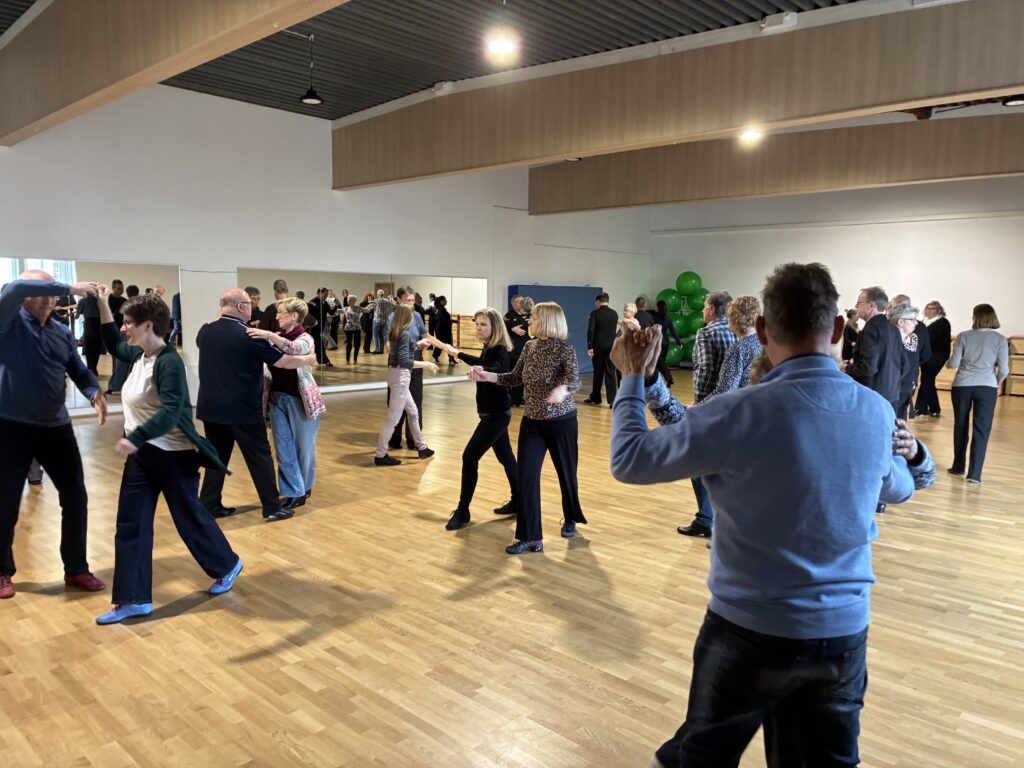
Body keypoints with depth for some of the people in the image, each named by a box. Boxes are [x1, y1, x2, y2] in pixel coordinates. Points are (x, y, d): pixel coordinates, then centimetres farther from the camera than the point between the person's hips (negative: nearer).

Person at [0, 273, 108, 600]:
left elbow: (78, 370, 7)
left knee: (76, 498, 6)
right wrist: (69, 289, -30)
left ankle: (76, 570, 20)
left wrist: (95, 392, -14)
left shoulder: (63, 332, 7)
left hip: (56, 426, 4)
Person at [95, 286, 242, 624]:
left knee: (189, 517, 7)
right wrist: (103, 306, 19)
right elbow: (115, 345, 28)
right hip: (142, 454, 9)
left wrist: (134, 439, -37)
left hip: (173, 455, -8)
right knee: (130, 524, 6)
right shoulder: (139, 355, 5)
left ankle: (228, 565, 31)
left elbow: (170, 411, -29)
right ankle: (134, 599, 14)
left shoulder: (169, 362, -21)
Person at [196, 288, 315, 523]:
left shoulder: (205, 331, 3)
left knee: (216, 456, 16)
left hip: (211, 406, 6)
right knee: (260, 457, 4)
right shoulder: (250, 335, -15)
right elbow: (285, 362, -9)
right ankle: (272, 508, 9)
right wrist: (309, 359, 9)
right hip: (242, 408, -6)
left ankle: (210, 505, 20)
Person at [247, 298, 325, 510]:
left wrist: (269, 335, -40)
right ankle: (293, 492, 17)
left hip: (300, 400, -5)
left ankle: (304, 487, 30)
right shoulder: (276, 337, 7)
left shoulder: (305, 338, -10)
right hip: (278, 398, 5)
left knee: (303, 447, 10)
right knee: (283, 449, 7)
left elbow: (295, 349, -32)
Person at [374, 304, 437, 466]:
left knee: (412, 412, 19)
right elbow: (403, 362, -26)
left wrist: (417, 344, 37)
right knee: (393, 418, -1)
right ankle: (380, 455, 6)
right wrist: (426, 364, -24)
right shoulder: (405, 334, -19)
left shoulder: (395, 332, 7)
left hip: (397, 375, 10)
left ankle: (421, 448, 30)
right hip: (400, 376, -10)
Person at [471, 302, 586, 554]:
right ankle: (531, 537, 2)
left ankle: (571, 519, 40)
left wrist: (562, 390, -52)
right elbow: (516, 378, 9)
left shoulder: (565, 349, -16)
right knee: (526, 476, -4)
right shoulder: (530, 346, 2)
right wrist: (488, 376, -3)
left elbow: (575, 381, -30)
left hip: (562, 421, -5)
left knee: (566, 473, 13)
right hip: (532, 421, 5)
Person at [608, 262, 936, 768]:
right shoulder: (878, 413, -5)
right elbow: (899, 489, 16)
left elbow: (630, 460, -11)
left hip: (752, 631, -4)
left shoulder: (740, 413, -22)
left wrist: (633, 378, 1)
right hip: (846, 632, 5)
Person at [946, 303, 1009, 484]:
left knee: (961, 426, 14)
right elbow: (1004, 369, -4)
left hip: (962, 385, 1)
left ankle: (958, 467, 24)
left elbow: (953, 364, 0)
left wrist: (947, 363, 22)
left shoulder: (964, 336, -1)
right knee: (981, 429, 1)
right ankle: (974, 473, -4)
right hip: (987, 387, -1)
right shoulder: (1000, 339, -1)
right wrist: (997, 383, 16)